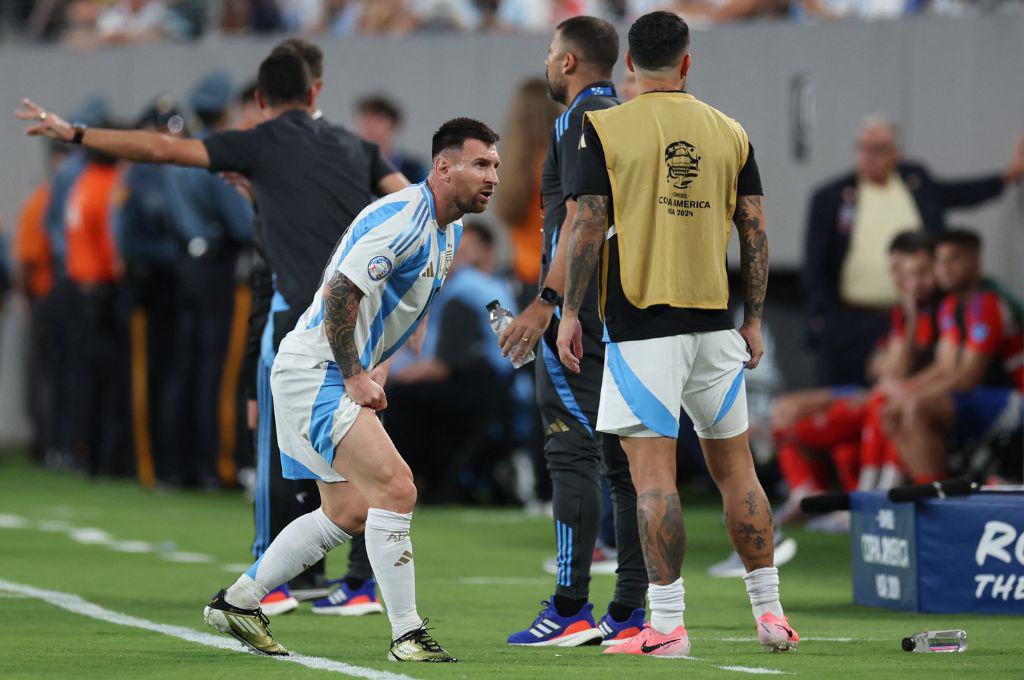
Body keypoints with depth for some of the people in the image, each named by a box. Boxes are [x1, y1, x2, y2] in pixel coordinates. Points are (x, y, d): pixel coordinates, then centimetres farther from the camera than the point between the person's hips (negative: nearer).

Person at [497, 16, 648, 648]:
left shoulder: (582, 121, -8)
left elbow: (581, 217, -18)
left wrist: (546, 302, -21)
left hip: (582, 310, -9)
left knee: (573, 454, -10)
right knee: (626, 459, 7)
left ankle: (571, 607, -14)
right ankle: (631, 610, 5)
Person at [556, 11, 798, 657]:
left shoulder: (605, 130, -3)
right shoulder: (730, 133, 8)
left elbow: (588, 226, -6)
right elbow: (755, 231, 7)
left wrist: (570, 312, -1)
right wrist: (754, 319, 14)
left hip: (641, 324, -4)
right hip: (716, 324, 4)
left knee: (653, 469, -6)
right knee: (735, 464, 13)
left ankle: (667, 624, -10)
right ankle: (770, 612, 15)